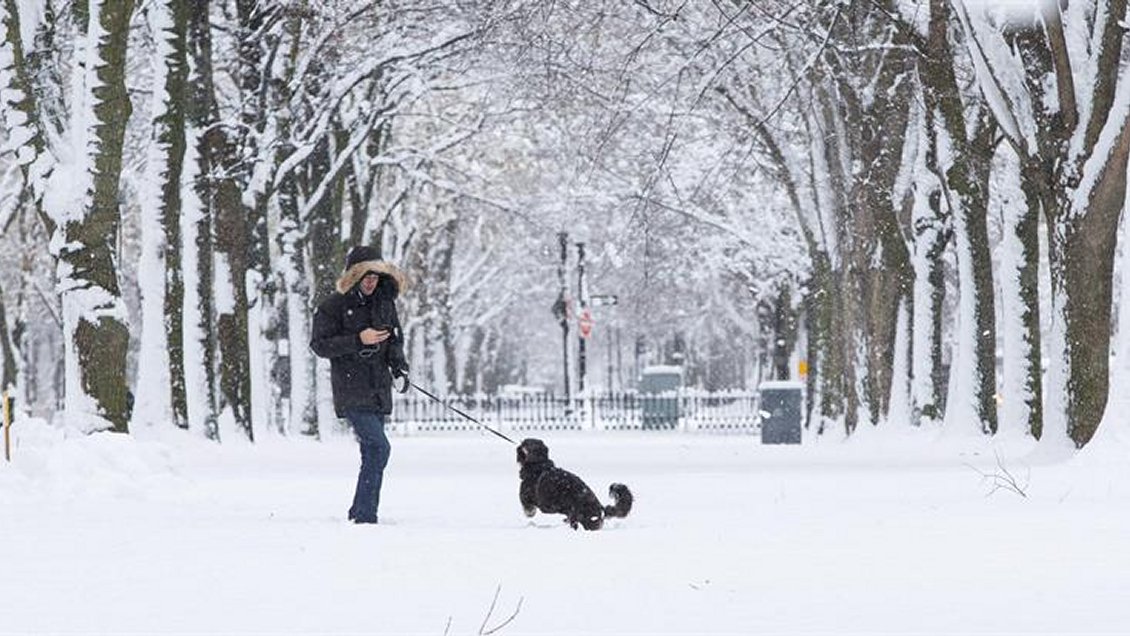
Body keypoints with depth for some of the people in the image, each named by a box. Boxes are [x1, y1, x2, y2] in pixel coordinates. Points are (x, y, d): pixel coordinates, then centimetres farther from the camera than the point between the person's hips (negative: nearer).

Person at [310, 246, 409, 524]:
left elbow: (395, 337, 24)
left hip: (379, 390, 7)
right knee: (379, 447, -18)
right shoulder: (334, 306, -7)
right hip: (351, 391, -7)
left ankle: (359, 513, 17)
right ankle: (365, 515, -17)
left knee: (373, 453, 8)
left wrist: (397, 361, 3)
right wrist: (358, 340, -19)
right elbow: (319, 344, -9)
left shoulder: (385, 302, 11)